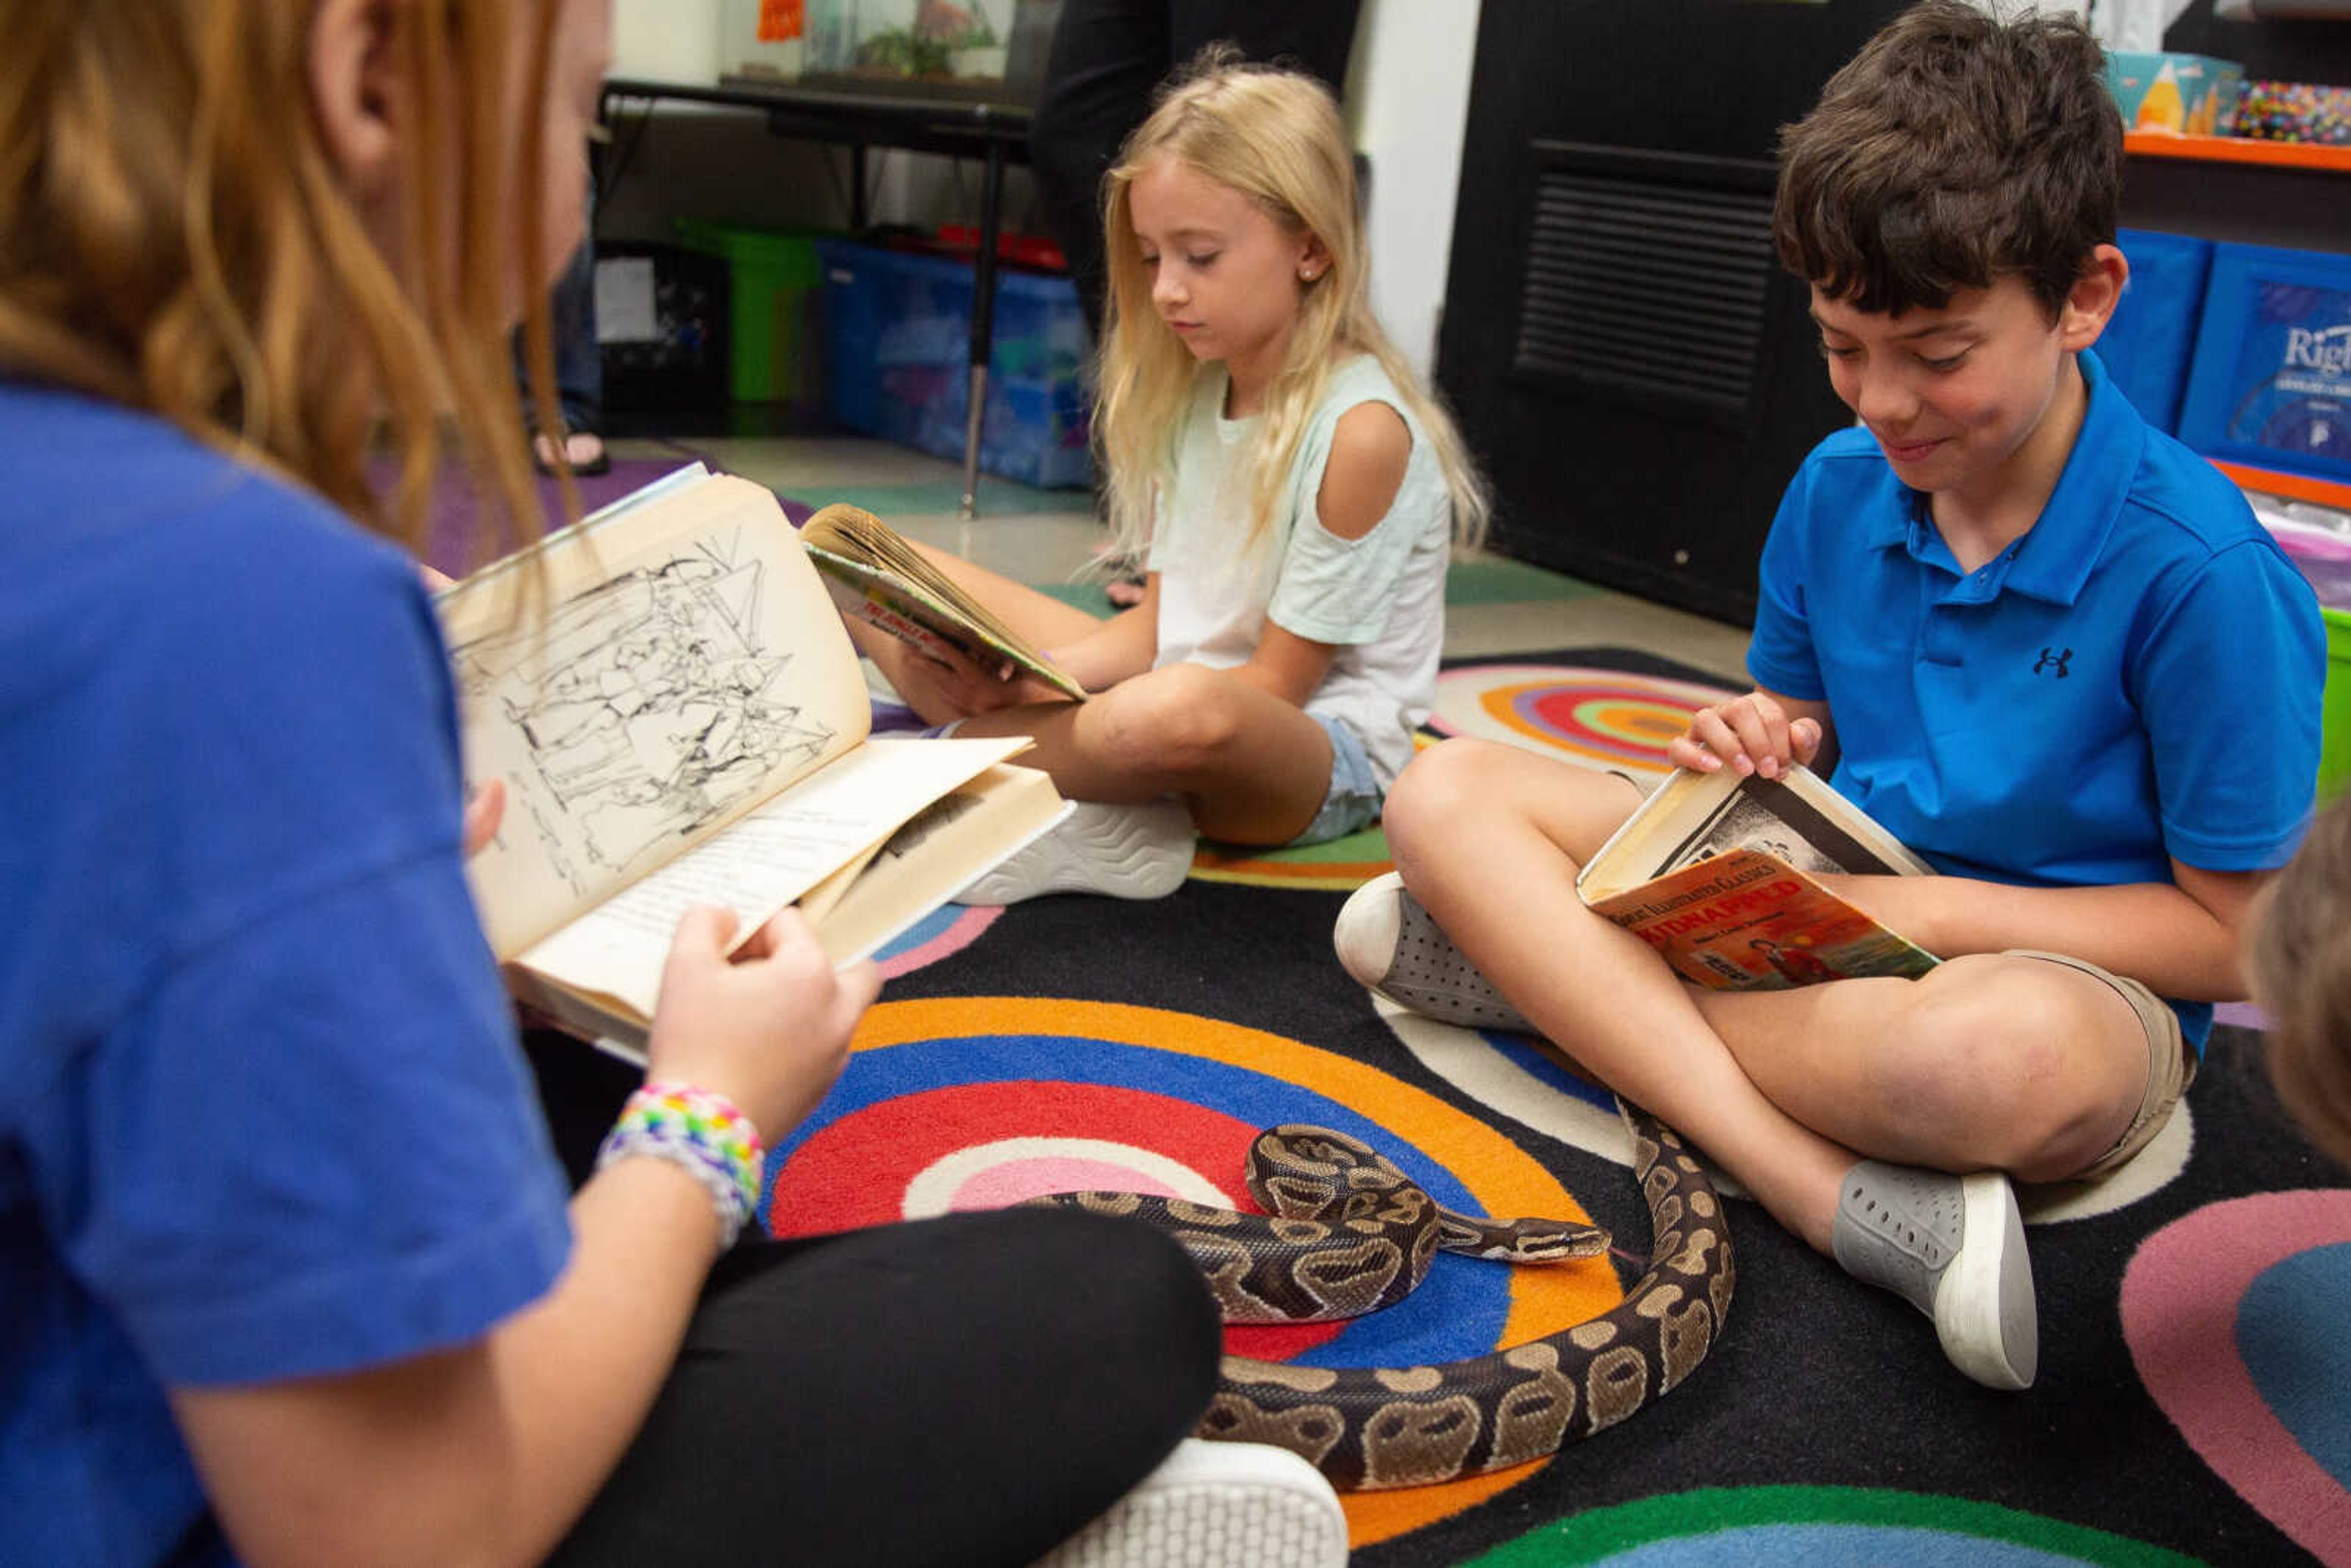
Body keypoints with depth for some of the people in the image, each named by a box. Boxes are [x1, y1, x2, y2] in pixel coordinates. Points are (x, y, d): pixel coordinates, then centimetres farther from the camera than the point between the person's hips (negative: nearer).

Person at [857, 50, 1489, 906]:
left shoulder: (1362, 429, -19)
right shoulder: (1195, 392, 6)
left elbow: (1274, 686, -16)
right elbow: (1155, 627, 7)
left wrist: (1039, 686, -19)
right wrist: (1018, 678, -12)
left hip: (1319, 758, -8)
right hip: (1165, 689, 8)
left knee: (1183, 709, -44)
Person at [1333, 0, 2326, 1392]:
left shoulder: (2199, 570, -18)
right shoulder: (1838, 490, -1)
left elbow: (2240, 938, -13)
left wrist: (1936, 913, -20)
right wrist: (1768, 745, -10)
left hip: (2071, 974, -7)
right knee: (1448, 792, -11)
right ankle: (1846, 1201, -24)